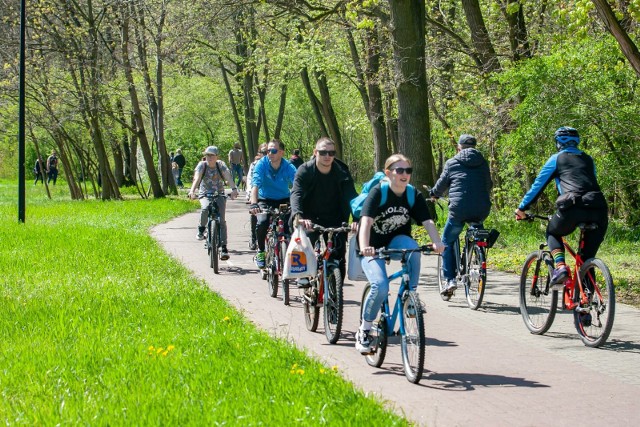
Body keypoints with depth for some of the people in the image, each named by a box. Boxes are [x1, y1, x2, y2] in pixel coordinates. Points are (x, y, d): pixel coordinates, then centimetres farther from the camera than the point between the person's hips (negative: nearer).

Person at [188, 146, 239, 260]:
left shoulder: (221, 165, -6)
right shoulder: (202, 165, -8)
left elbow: (228, 177, -22)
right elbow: (197, 178, -24)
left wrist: (234, 189, -42)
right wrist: (192, 191, -43)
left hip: (219, 195, 1)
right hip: (205, 194, -1)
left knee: (221, 219, -13)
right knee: (206, 208, -34)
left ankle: (224, 248, -11)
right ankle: (201, 229, -8)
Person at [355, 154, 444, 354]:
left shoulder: (414, 196, -7)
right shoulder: (378, 193, -18)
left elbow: (427, 221, -19)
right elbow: (366, 221, -32)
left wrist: (437, 242, -40)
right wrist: (364, 247, -50)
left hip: (396, 242, 3)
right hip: (373, 247, -3)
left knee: (411, 246, -34)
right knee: (380, 287, -26)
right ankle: (363, 330, -5)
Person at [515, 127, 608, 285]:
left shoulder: (557, 159, 17)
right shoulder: (588, 159, 30)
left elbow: (538, 184, 18)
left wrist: (522, 208, 26)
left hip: (572, 207, -4)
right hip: (598, 210, 4)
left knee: (552, 233, 25)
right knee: (589, 256, 17)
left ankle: (560, 266, 0)